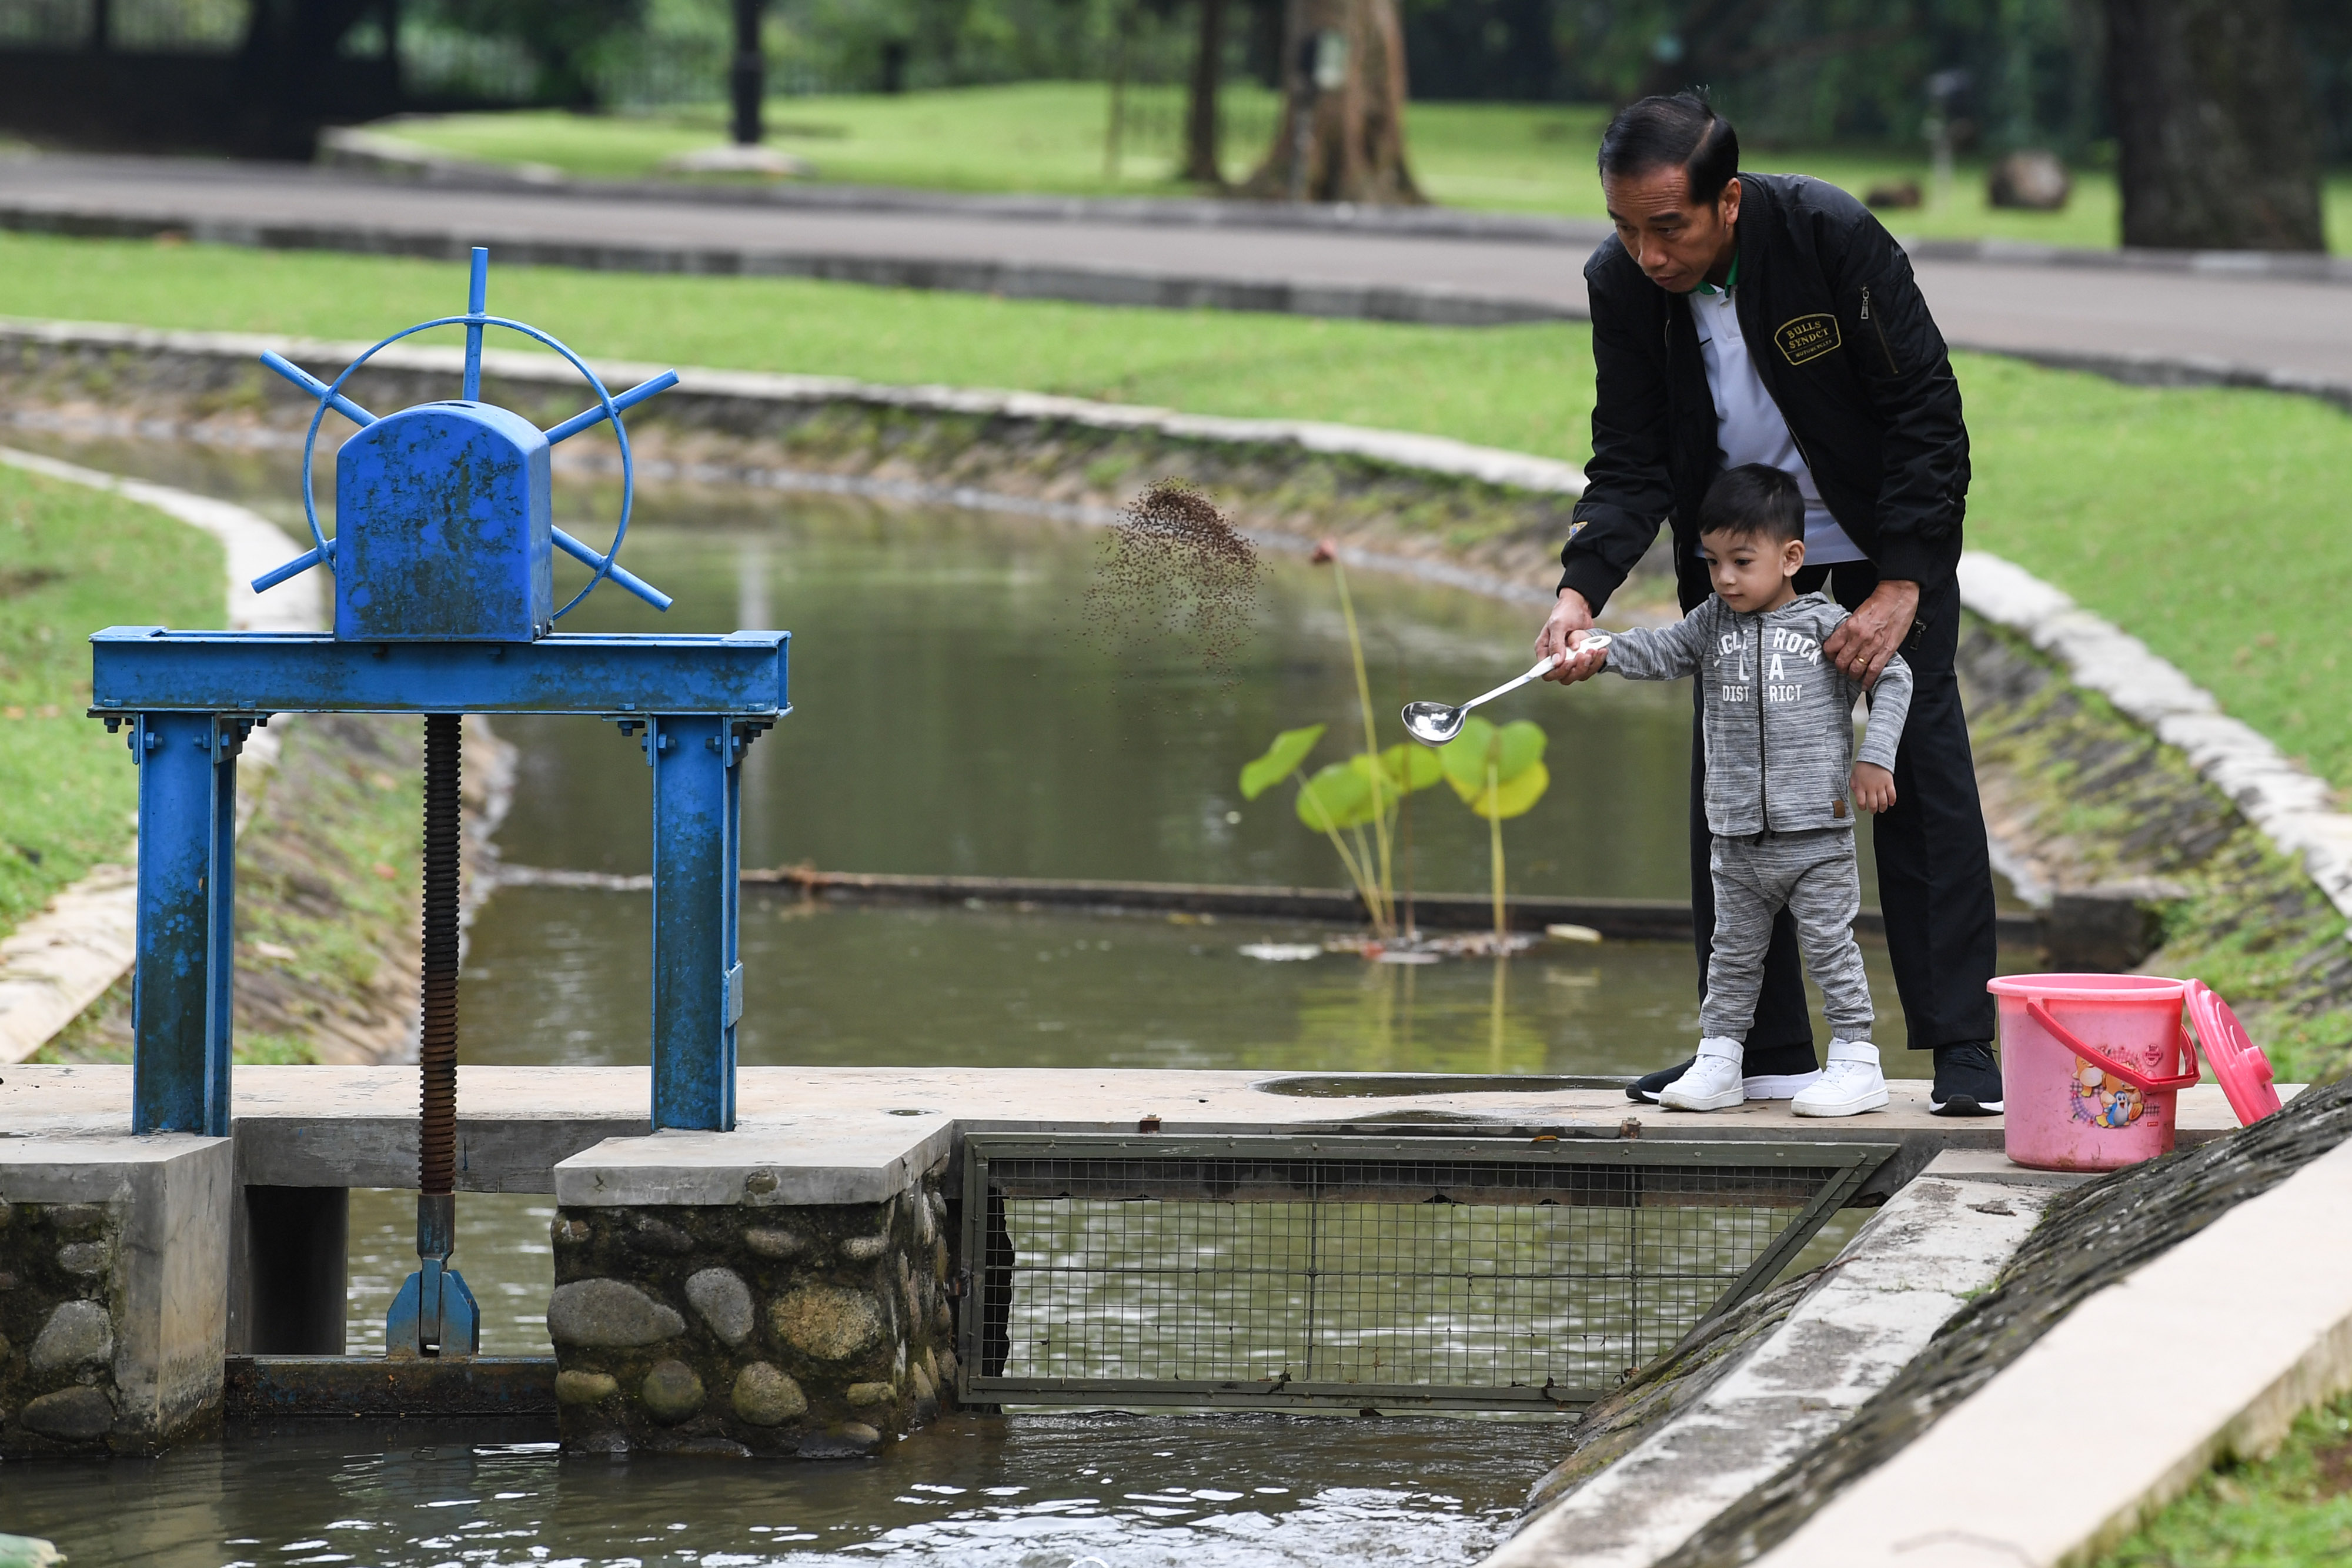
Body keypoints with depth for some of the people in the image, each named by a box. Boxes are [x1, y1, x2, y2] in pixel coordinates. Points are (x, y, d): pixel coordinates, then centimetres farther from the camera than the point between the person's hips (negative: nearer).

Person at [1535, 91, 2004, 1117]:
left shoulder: (1831, 234, -28)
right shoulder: (1621, 283, -17)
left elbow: (1925, 410, -22)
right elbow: (1630, 464, -11)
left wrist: (1900, 585, -26)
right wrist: (1582, 588, -28)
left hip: (1883, 528, -4)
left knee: (1921, 755, -9)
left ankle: (1962, 1044, -6)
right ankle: (1763, 1049, 6)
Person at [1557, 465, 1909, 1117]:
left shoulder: (1826, 624, -4)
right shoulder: (1713, 623, 7)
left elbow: (1892, 679, -3)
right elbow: (1662, 652, -3)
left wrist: (1875, 756, -12)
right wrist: (1599, 652, -21)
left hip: (1816, 834, -5)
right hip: (1736, 837, 5)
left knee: (1829, 945, -1)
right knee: (1733, 951, 13)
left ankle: (1855, 1058, 6)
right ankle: (1718, 1059, 20)